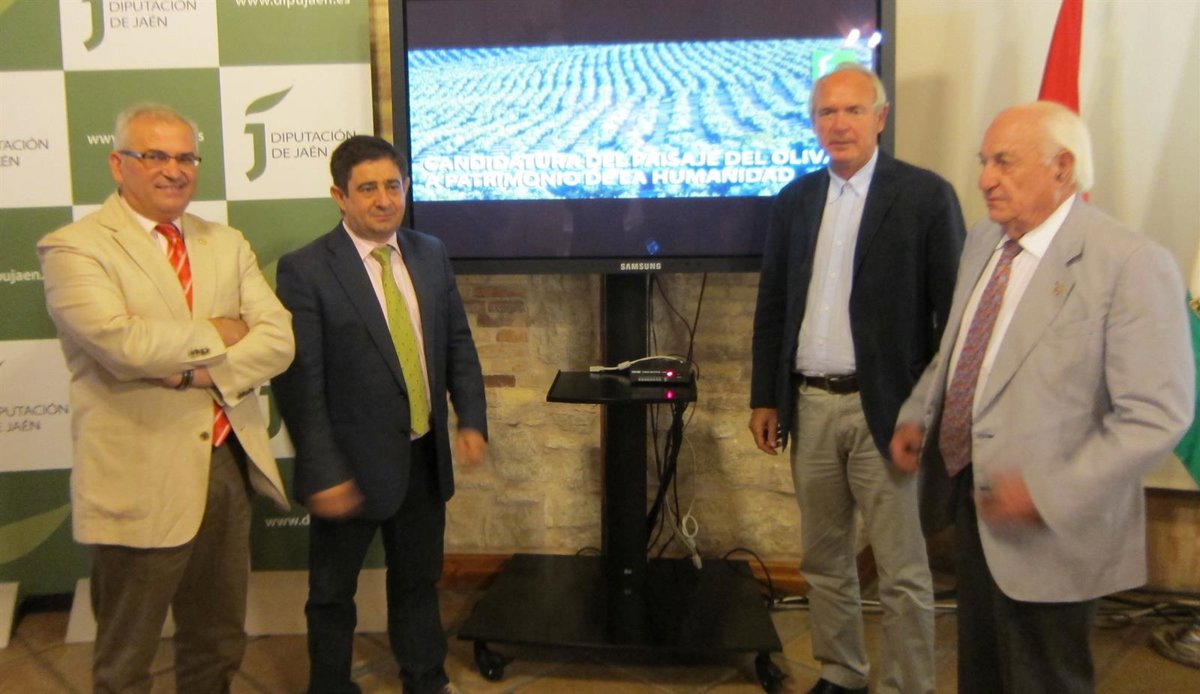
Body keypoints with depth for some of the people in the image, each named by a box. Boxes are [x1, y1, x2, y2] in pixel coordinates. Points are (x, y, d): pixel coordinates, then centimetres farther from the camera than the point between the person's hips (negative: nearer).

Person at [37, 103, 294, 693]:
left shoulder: (227, 244, 10)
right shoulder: (72, 248, -7)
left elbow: (277, 341, -1)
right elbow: (122, 342, -24)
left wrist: (202, 371, -17)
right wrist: (217, 335, -10)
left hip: (230, 466, 5)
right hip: (141, 483, -5)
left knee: (219, 645, 20)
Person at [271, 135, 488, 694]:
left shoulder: (430, 254, 4)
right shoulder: (304, 270, -14)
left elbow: (458, 343, 11)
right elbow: (299, 381, -16)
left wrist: (472, 419, 1)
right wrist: (324, 473, -19)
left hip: (425, 456, 5)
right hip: (354, 463, -5)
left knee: (419, 579, 22)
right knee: (333, 592, 14)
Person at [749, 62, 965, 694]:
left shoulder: (925, 195, -5)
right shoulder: (795, 199, 9)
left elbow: (953, 310, -6)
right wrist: (765, 397, 9)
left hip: (885, 410, -5)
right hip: (810, 404, 5)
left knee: (902, 571, 3)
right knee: (824, 559, 16)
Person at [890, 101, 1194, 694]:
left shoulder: (1131, 265, -19)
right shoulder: (983, 241, 6)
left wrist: (1049, 493, -24)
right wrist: (916, 415, 4)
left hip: (1048, 532, -7)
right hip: (971, 501, 7)